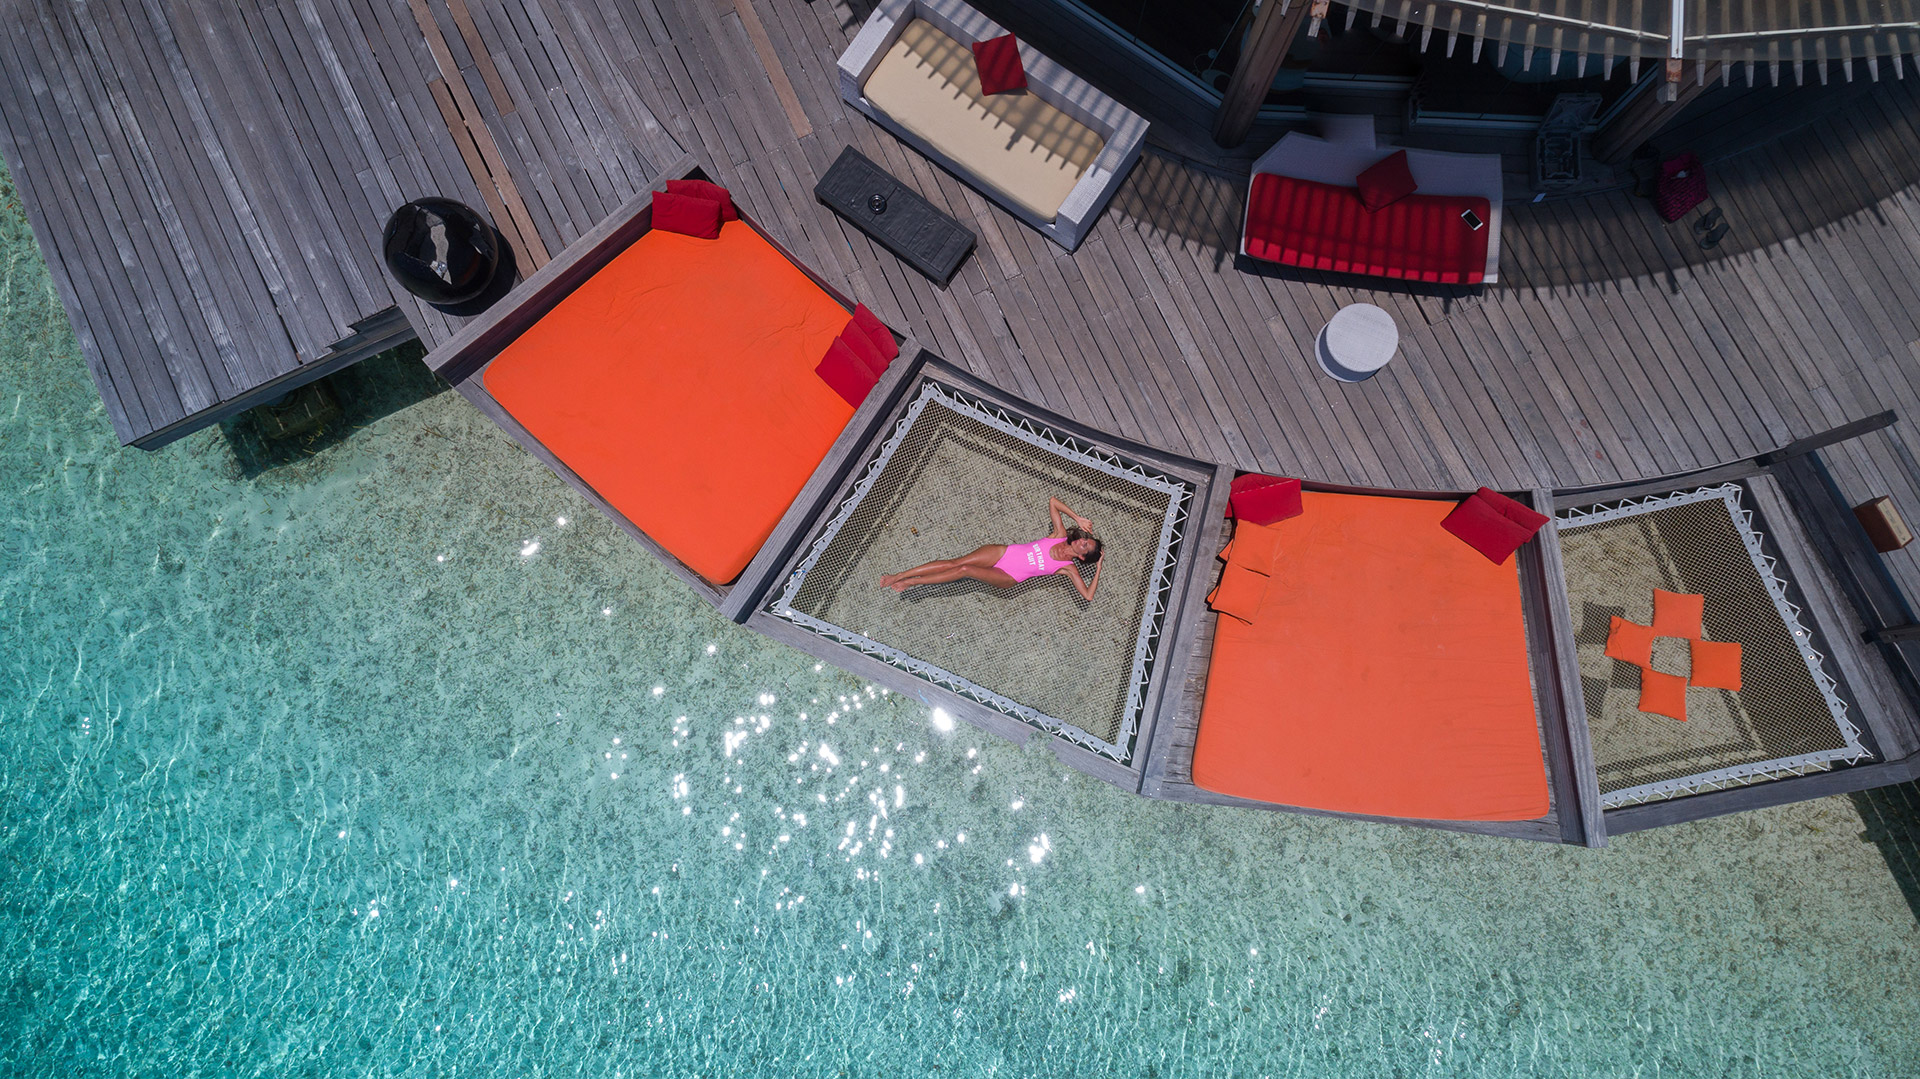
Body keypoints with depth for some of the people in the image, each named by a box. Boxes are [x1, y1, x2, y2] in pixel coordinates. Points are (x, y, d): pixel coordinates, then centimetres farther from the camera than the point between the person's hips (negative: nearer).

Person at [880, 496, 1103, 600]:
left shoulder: (1068, 568, -4)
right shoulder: (1060, 535, 5)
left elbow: (1088, 595, -12)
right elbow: (1053, 501, 11)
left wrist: (1098, 567, -7)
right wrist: (1078, 519, 4)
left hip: (1008, 577, -3)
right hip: (1002, 552, 4)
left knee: (964, 570, -22)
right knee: (954, 563, -12)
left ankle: (911, 582, -12)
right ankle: (900, 576, -10)